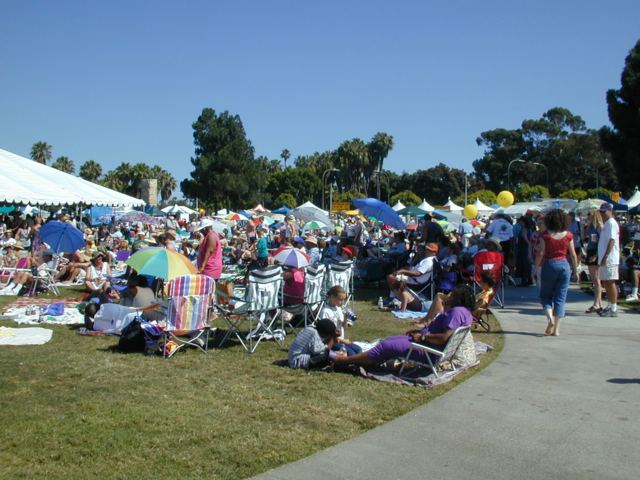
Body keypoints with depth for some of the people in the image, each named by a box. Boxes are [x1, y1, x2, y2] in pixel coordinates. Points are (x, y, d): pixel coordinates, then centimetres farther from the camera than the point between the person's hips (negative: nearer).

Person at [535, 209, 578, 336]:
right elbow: (573, 255, 2)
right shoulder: (568, 235, -1)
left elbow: (541, 254, -9)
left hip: (549, 265, -2)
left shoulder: (546, 235, -8)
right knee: (560, 297, 6)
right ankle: (556, 328, 5)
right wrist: (575, 270, 12)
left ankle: (550, 318, -10)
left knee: (545, 295, 14)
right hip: (564, 265, 2)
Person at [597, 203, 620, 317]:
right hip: (604, 259, 10)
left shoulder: (611, 223, -11)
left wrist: (605, 256, -24)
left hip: (610, 259, -10)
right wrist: (599, 256, 23)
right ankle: (610, 306, 22)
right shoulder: (606, 224, 18)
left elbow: (612, 241, -19)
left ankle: (613, 309, -4)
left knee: (610, 282, -7)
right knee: (605, 283, 14)